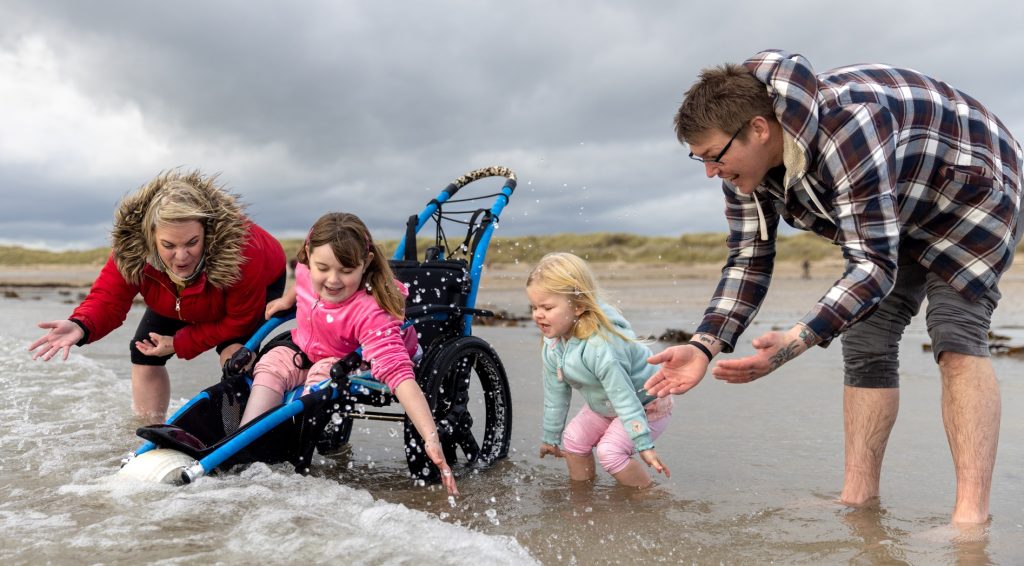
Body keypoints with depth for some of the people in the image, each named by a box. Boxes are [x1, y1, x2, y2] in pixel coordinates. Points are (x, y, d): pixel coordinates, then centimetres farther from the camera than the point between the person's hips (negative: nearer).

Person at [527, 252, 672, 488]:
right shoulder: (553, 345, -12)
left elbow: (625, 398, -35)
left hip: (647, 405, -8)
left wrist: (644, 445, -31)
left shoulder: (601, 346, -39)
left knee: (609, 450, -21)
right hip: (605, 406, 8)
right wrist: (550, 437, 10)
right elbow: (555, 395, 1)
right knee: (573, 438, 1)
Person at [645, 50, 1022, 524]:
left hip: (974, 187, -7)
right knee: (864, 341, -2)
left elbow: (875, 266, -43)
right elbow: (748, 261, -12)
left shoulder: (846, 127, -42)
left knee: (955, 334, -22)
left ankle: (972, 514, -23)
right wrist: (703, 347, -25)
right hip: (896, 216, 8)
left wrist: (794, 342, -54)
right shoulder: (744, 156, -17)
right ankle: (858, 498, 0)